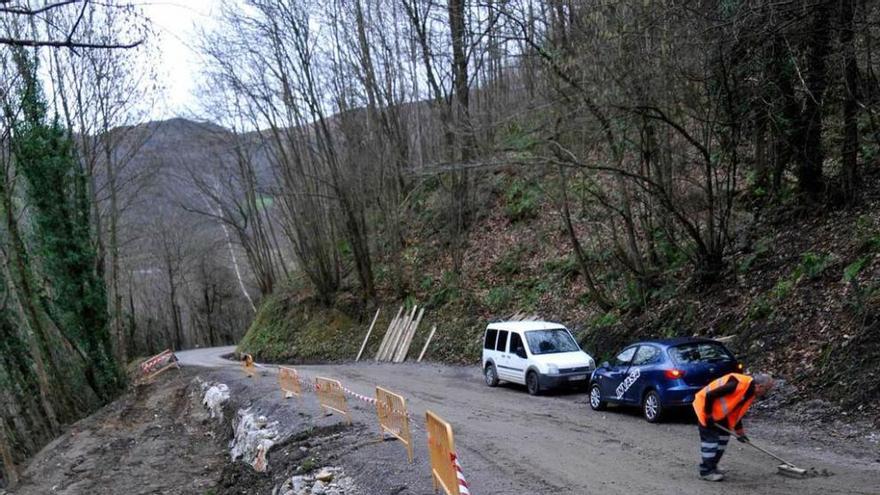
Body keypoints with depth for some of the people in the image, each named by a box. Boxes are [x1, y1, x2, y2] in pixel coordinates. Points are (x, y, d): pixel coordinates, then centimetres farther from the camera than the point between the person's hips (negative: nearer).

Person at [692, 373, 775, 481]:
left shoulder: (751, 393, 1)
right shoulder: (739, 383, -30)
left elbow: (737, 411, 14)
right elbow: (710, 395, -30)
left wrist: (739, 431, 14)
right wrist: (708, 415, -22)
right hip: (706, 404, -10)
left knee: (724, 436, 14)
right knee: (710, 438, -9)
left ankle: (711, 467, 23)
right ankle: (706, 472, -1)